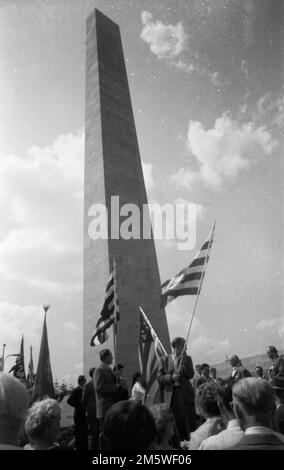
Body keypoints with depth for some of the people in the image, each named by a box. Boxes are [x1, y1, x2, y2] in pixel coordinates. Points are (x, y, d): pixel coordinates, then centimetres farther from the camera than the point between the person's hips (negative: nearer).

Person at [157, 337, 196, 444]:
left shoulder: (187, 359, 7)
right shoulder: (164, 360, 3)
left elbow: (190, 375, -6)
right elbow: (159, 378, -1)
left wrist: (183, 359, -13)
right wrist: (171, 377, -17)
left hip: (186, 395, 1)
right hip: (171, 395, -1)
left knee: (189, 423, 2)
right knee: (176, 424, 6)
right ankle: (178, 445, 20)